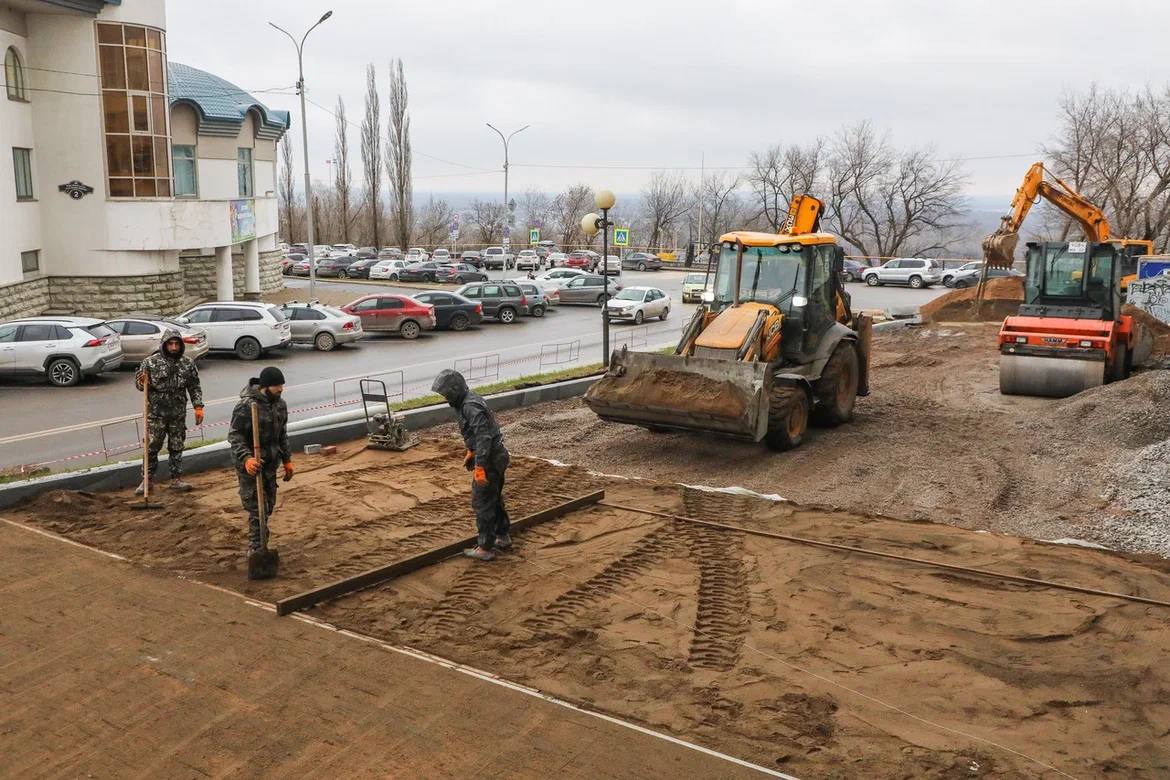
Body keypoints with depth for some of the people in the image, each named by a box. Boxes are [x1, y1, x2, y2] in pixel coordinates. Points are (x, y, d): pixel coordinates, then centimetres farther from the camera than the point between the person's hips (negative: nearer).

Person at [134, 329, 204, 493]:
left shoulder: (188, 363, 1)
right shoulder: (151, 362, -7)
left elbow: (194, 388, 9)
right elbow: (138, 384, 0)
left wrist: (198, 407, 3)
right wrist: (142, 383, -23)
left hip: (178, 413, 2)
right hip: (156, 413, -2)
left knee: (177, 447, 10)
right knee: (151, 447, 2)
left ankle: (176, 479, 19)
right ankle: (148, 479, 14)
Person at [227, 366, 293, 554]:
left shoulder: (280, 404, 5)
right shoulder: (246, 406, -20)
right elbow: (235, 436, -20)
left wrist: (287, 460, 16)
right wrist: (246, 458, -33)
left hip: (270, 465, 8)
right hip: (250, 466, -7)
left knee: (268, 507, 14)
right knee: (256, 509, -5)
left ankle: (259, 545, 29)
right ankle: (255, 549, 4)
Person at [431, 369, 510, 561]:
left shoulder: (471, 406, -22)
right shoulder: (468, 401, 10)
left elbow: (484, 437, -28)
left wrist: (479, 466, -29)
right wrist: (470, 452, 29)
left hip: (490, 460, -10)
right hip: (496, 457, 10)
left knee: (482, 503, -2)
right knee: (494, 499, 21)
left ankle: (485, 548, 5)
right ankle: (503, 537, 33)